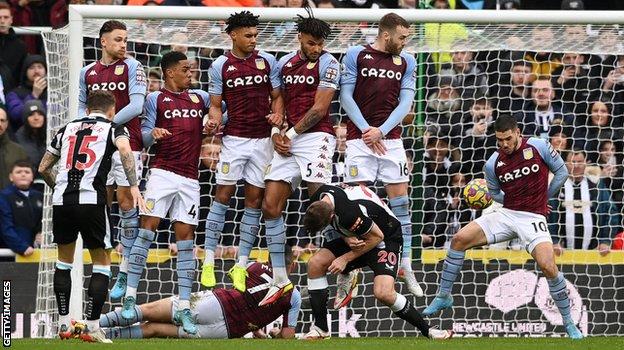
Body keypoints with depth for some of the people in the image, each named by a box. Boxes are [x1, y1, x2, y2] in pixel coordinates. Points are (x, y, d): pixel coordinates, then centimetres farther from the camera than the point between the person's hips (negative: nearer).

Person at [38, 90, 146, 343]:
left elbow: (43, 168, 26)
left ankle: (64, 324, 20)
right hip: (91, 201, -4)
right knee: (101, 264, 9)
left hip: (61, 200, 4)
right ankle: (92, 327, 0)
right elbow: (125, 150, -13)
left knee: (64, 260, 22)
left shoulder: (67, 129, 21)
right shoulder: (113, 128, 10)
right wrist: (134, 186, -18)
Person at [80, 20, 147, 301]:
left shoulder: (132, 67, -2)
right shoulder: (88, 72, 12)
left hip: (126, 143, -4)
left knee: (126, 201, -6)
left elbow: (136, 105, -11)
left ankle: (126, 272, -5)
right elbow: (81, 106, 19)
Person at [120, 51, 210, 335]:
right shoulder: (156, 99, 6)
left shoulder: (200, 98, 16)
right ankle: (130, 295, -10)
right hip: (163, 172, -3)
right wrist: (153, 134, -22)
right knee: (148, 228, -12)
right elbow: (145, 136, 1)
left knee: (186, 237, 0)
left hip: (189, 178, 3)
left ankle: (184, 307, -1)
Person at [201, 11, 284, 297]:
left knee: (254, 200, 2)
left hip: (262, 138, 2)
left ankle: (241, 266, 7)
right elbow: (215, 104, 5)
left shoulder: (267, 61, 5)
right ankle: (208, 262, -2)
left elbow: (277, 96, 10)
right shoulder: (220, 66, 1)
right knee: (223, 195, -5)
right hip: (234, 138, -2)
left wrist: (277, 115, -10)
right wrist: (214, 122, -16)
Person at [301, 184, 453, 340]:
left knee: (383, 293, -27)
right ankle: (320, 328, -1)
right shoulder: (319, 198, -14)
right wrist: (347, 239, -18)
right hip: (356, 237, 8)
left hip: (387, 238, -8)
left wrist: (345, 258, -18)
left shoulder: (350, 215, -38)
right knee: (315, 263, -9)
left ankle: (427, 330, -7)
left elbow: (377, 237, -24)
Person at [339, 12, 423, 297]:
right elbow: (346, 96, -2)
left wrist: (381, 130, -9)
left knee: (400, 200, 0)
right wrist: (366, 130, -10)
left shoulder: (406, 62, 9)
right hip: (360, 137, -3)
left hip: (391, 139, 3)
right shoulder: (356, 55, 0)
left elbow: (405, 103, 4)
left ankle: (406, 266, 4)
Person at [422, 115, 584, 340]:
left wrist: (544, 197, 6)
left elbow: (561, 172, 5)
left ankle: (569, 323, -7)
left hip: (532, 218, -4)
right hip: (506, 214, 4)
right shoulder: (493, 164, 1)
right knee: (459, 239, -10)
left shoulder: (538, 147, -7)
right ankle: (443, 296, 5)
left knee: (548, 266, -24)